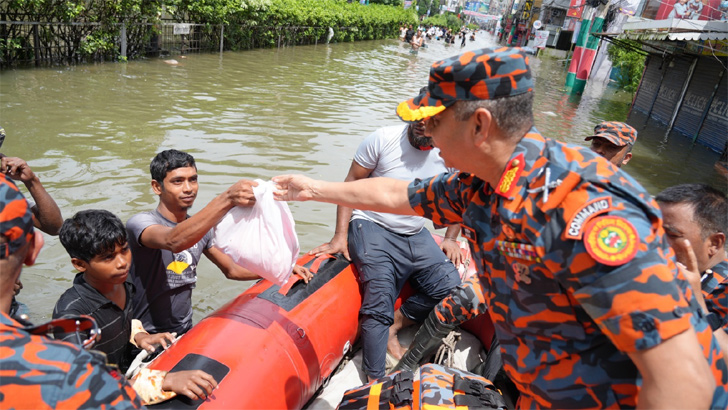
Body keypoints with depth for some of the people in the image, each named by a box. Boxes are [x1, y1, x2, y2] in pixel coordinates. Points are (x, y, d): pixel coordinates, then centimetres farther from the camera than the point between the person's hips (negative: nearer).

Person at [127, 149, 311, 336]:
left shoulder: (199, 228, 8)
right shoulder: (140, 222, -13)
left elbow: (232, 270, 17)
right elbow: (174, 241, -35)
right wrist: (227, 199, -44)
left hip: (186, 333, 6)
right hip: (147, 339, -6)